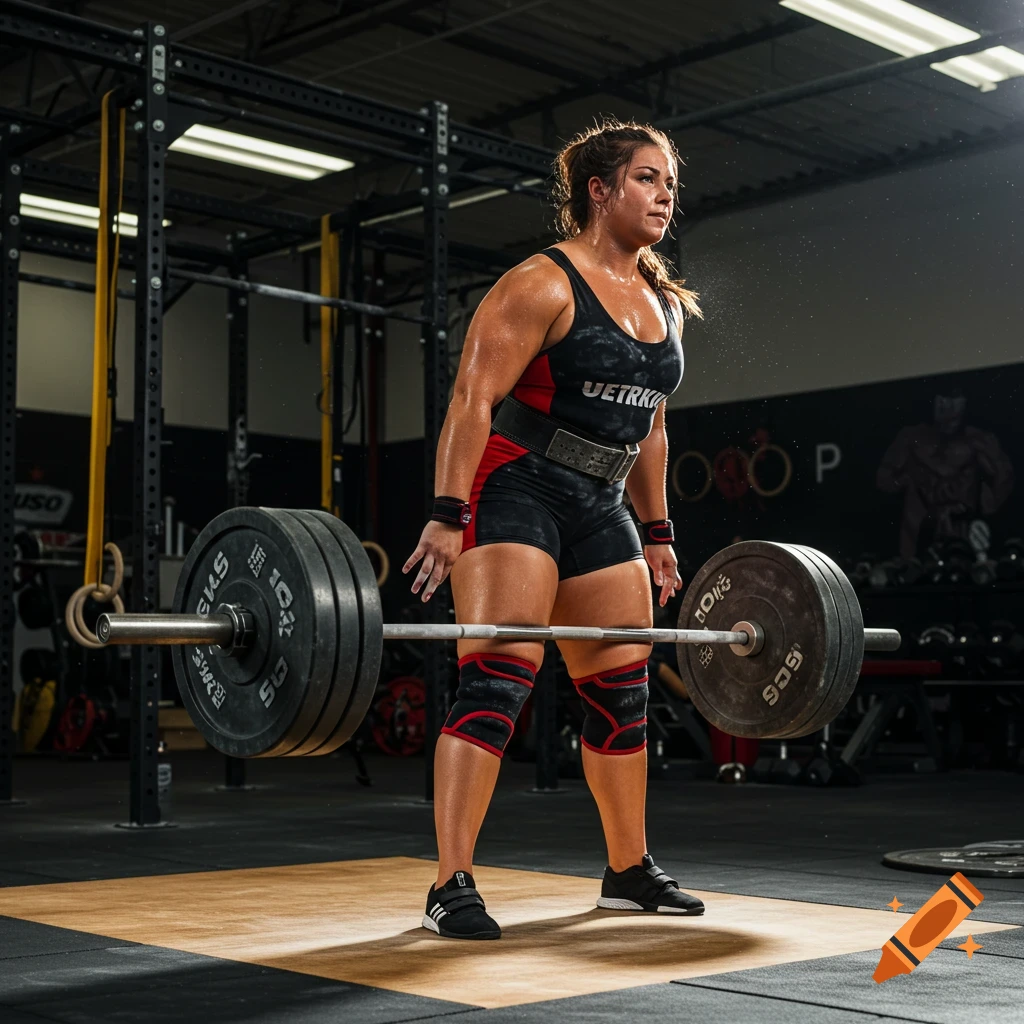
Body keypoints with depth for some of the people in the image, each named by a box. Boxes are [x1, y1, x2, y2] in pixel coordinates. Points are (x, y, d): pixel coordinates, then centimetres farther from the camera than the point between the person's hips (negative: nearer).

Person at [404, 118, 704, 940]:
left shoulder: (666, 305, 13)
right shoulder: (543, 285, -11)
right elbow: (472, 401, -17)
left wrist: (657, 533, 18)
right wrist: (448, 516, -25)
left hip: (599, 508, 8)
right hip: (515, 492, -8)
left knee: (623, 693, 12)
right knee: (497, 681, -15)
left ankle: (630, 870, 26)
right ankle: (451, 888, -12)